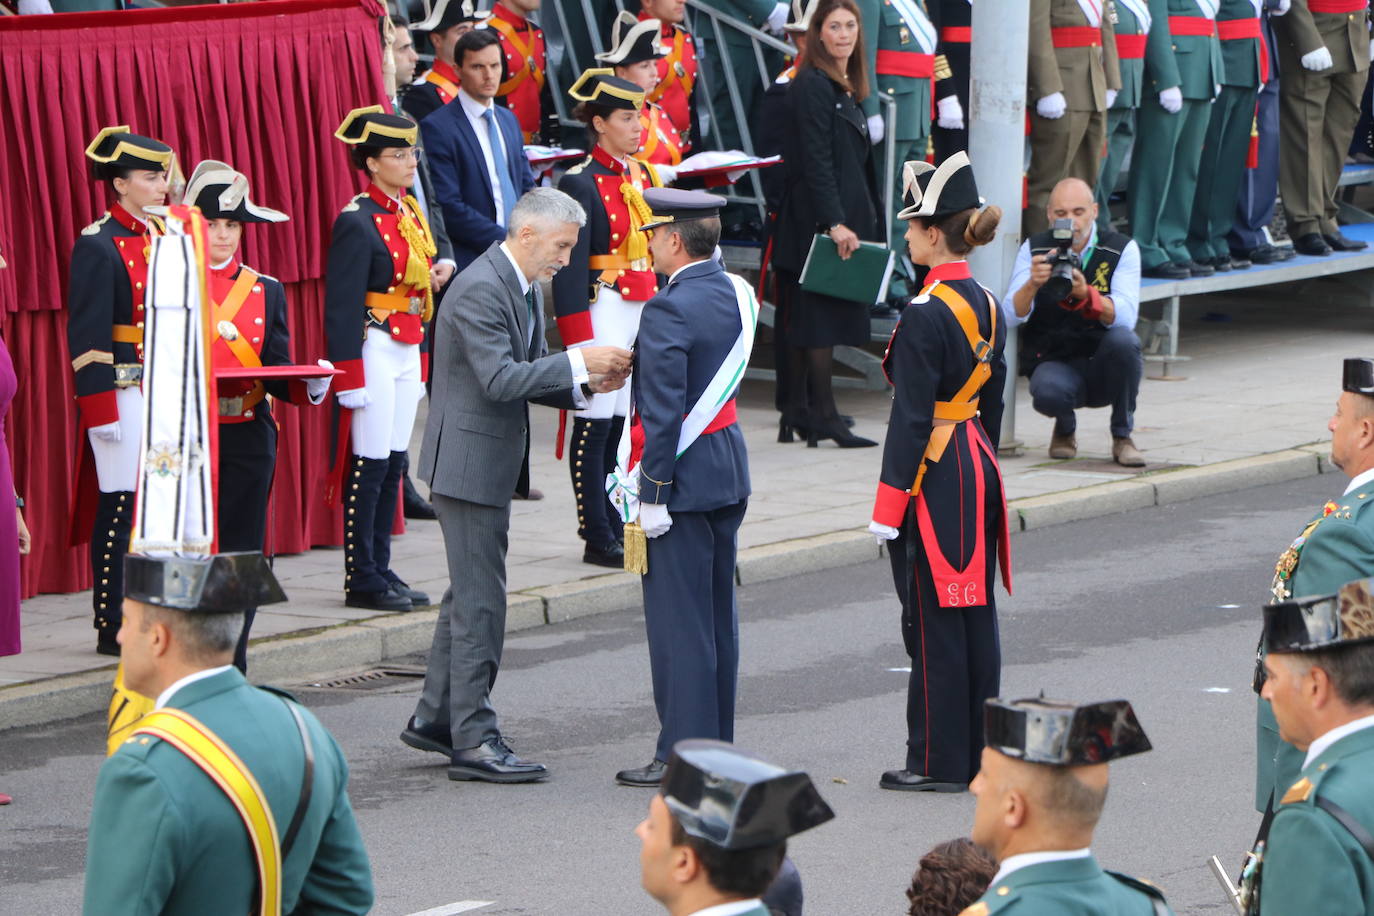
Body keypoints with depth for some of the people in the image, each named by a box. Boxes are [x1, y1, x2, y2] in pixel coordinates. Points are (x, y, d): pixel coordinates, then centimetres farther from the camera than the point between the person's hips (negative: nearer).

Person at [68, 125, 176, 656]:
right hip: (122, 393, -8)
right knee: (122, 502, -5)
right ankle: (112, 628, 0)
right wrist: (100, 409, -18)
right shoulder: (99, 246, -10)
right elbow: (87, 335, -14)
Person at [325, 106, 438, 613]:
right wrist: (349, 377, -18)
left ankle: (380, 570, 15)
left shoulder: (411, 213, 12)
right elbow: (342, 305, -16)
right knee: (370, 465, -4)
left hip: (409, 352, 9)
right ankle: (362, 579, 1)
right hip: (375, 349, -9)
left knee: (394, 463, 10)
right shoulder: (358, 223, -14)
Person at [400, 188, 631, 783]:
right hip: (468, 461, -10)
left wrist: (586, 383, -1)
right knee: (480, 601, -7)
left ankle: (434, 719, 27)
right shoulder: (480, 289, -20)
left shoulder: (527, 288, 12)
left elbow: (529, 377, 16)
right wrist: (577, 364, -25)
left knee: (468, 594, 17)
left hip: (490, 464, 10)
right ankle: (473, 741, -3)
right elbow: (499, 378, -27)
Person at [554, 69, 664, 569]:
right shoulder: (581, 184, -11)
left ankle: (622, 527, 16)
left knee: (627, 419, 10)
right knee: (597, 423, -2)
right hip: (604, 309, -7)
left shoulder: (643, 175, 12)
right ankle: (598, 539, 3)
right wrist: (580, 342, -17)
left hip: (646, 308, 7)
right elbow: (570, 269, -14)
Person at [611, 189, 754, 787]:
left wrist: (652, 494, -16)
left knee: (678, 621, -3)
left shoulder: (668, 311, -18)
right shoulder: (737, 295, 7)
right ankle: (717, 746, 20)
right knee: (718, 615, 14)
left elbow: (662, 411, -20)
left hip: (683, 481, -8)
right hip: (731, 475, 8)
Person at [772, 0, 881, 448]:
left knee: (811, 320, 11)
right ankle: (823, 415, -5)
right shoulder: (812, 85, -12)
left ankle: (800, 411, 14)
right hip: (817, 221, -9)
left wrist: (865, 222, 16)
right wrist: (835, 223, -22)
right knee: (821, 317, -7)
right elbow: (816, 161, -18)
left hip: (842, 219, 9)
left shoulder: (846, 88, 17)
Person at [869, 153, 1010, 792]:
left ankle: (938, 763, 2)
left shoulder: (924, 314, -18)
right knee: (975, 616, 12)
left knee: (932, 623, -2)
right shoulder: (986, 306, 8)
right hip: (979, 472, 9)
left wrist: (889, 507, -15)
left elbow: (911, 417, -18)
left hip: (933, 480, -9)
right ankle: (980, 755, 17)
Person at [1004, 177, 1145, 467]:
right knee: (1047, 392, -36)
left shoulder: (1122, 249, -6)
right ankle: (1065, 428, 4)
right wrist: (1033, 283, -34)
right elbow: (1010, 317, -14)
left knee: (1122, 339, -33)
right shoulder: (1034, 249, -2)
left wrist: (1085, 294, -39)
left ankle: (1122, 436, -11)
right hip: (1054, 362, -1)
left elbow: (1125, 317, -21)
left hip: (1104, 366, 1)